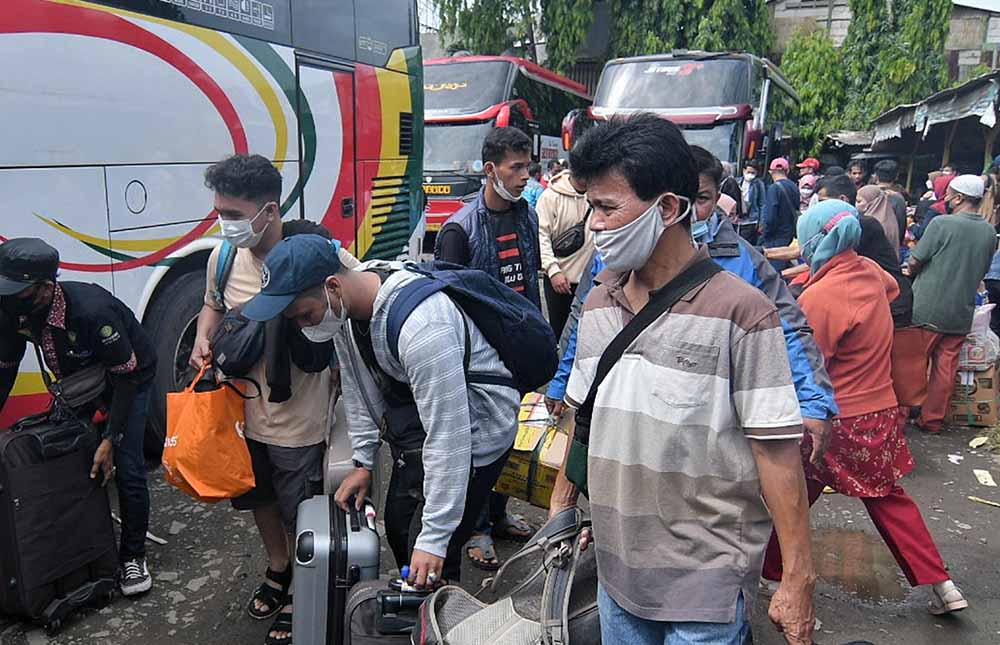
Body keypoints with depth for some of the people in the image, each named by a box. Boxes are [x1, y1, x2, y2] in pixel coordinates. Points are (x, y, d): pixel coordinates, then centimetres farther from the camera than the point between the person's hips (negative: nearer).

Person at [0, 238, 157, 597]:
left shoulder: (91, 310, -40)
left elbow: (126, 376, -30)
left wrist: (110, 440, -30)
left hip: (129, 377, -6)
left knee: (126, 469, -10)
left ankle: (133, 557, 7)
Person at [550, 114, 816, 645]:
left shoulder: (739, 311, -15)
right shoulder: (598, 302, 3)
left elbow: (777, 449, -14)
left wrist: (798, 581, -12)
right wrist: (560, 507, 14)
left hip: (706, 582, -5)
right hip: (616, 567, 6)